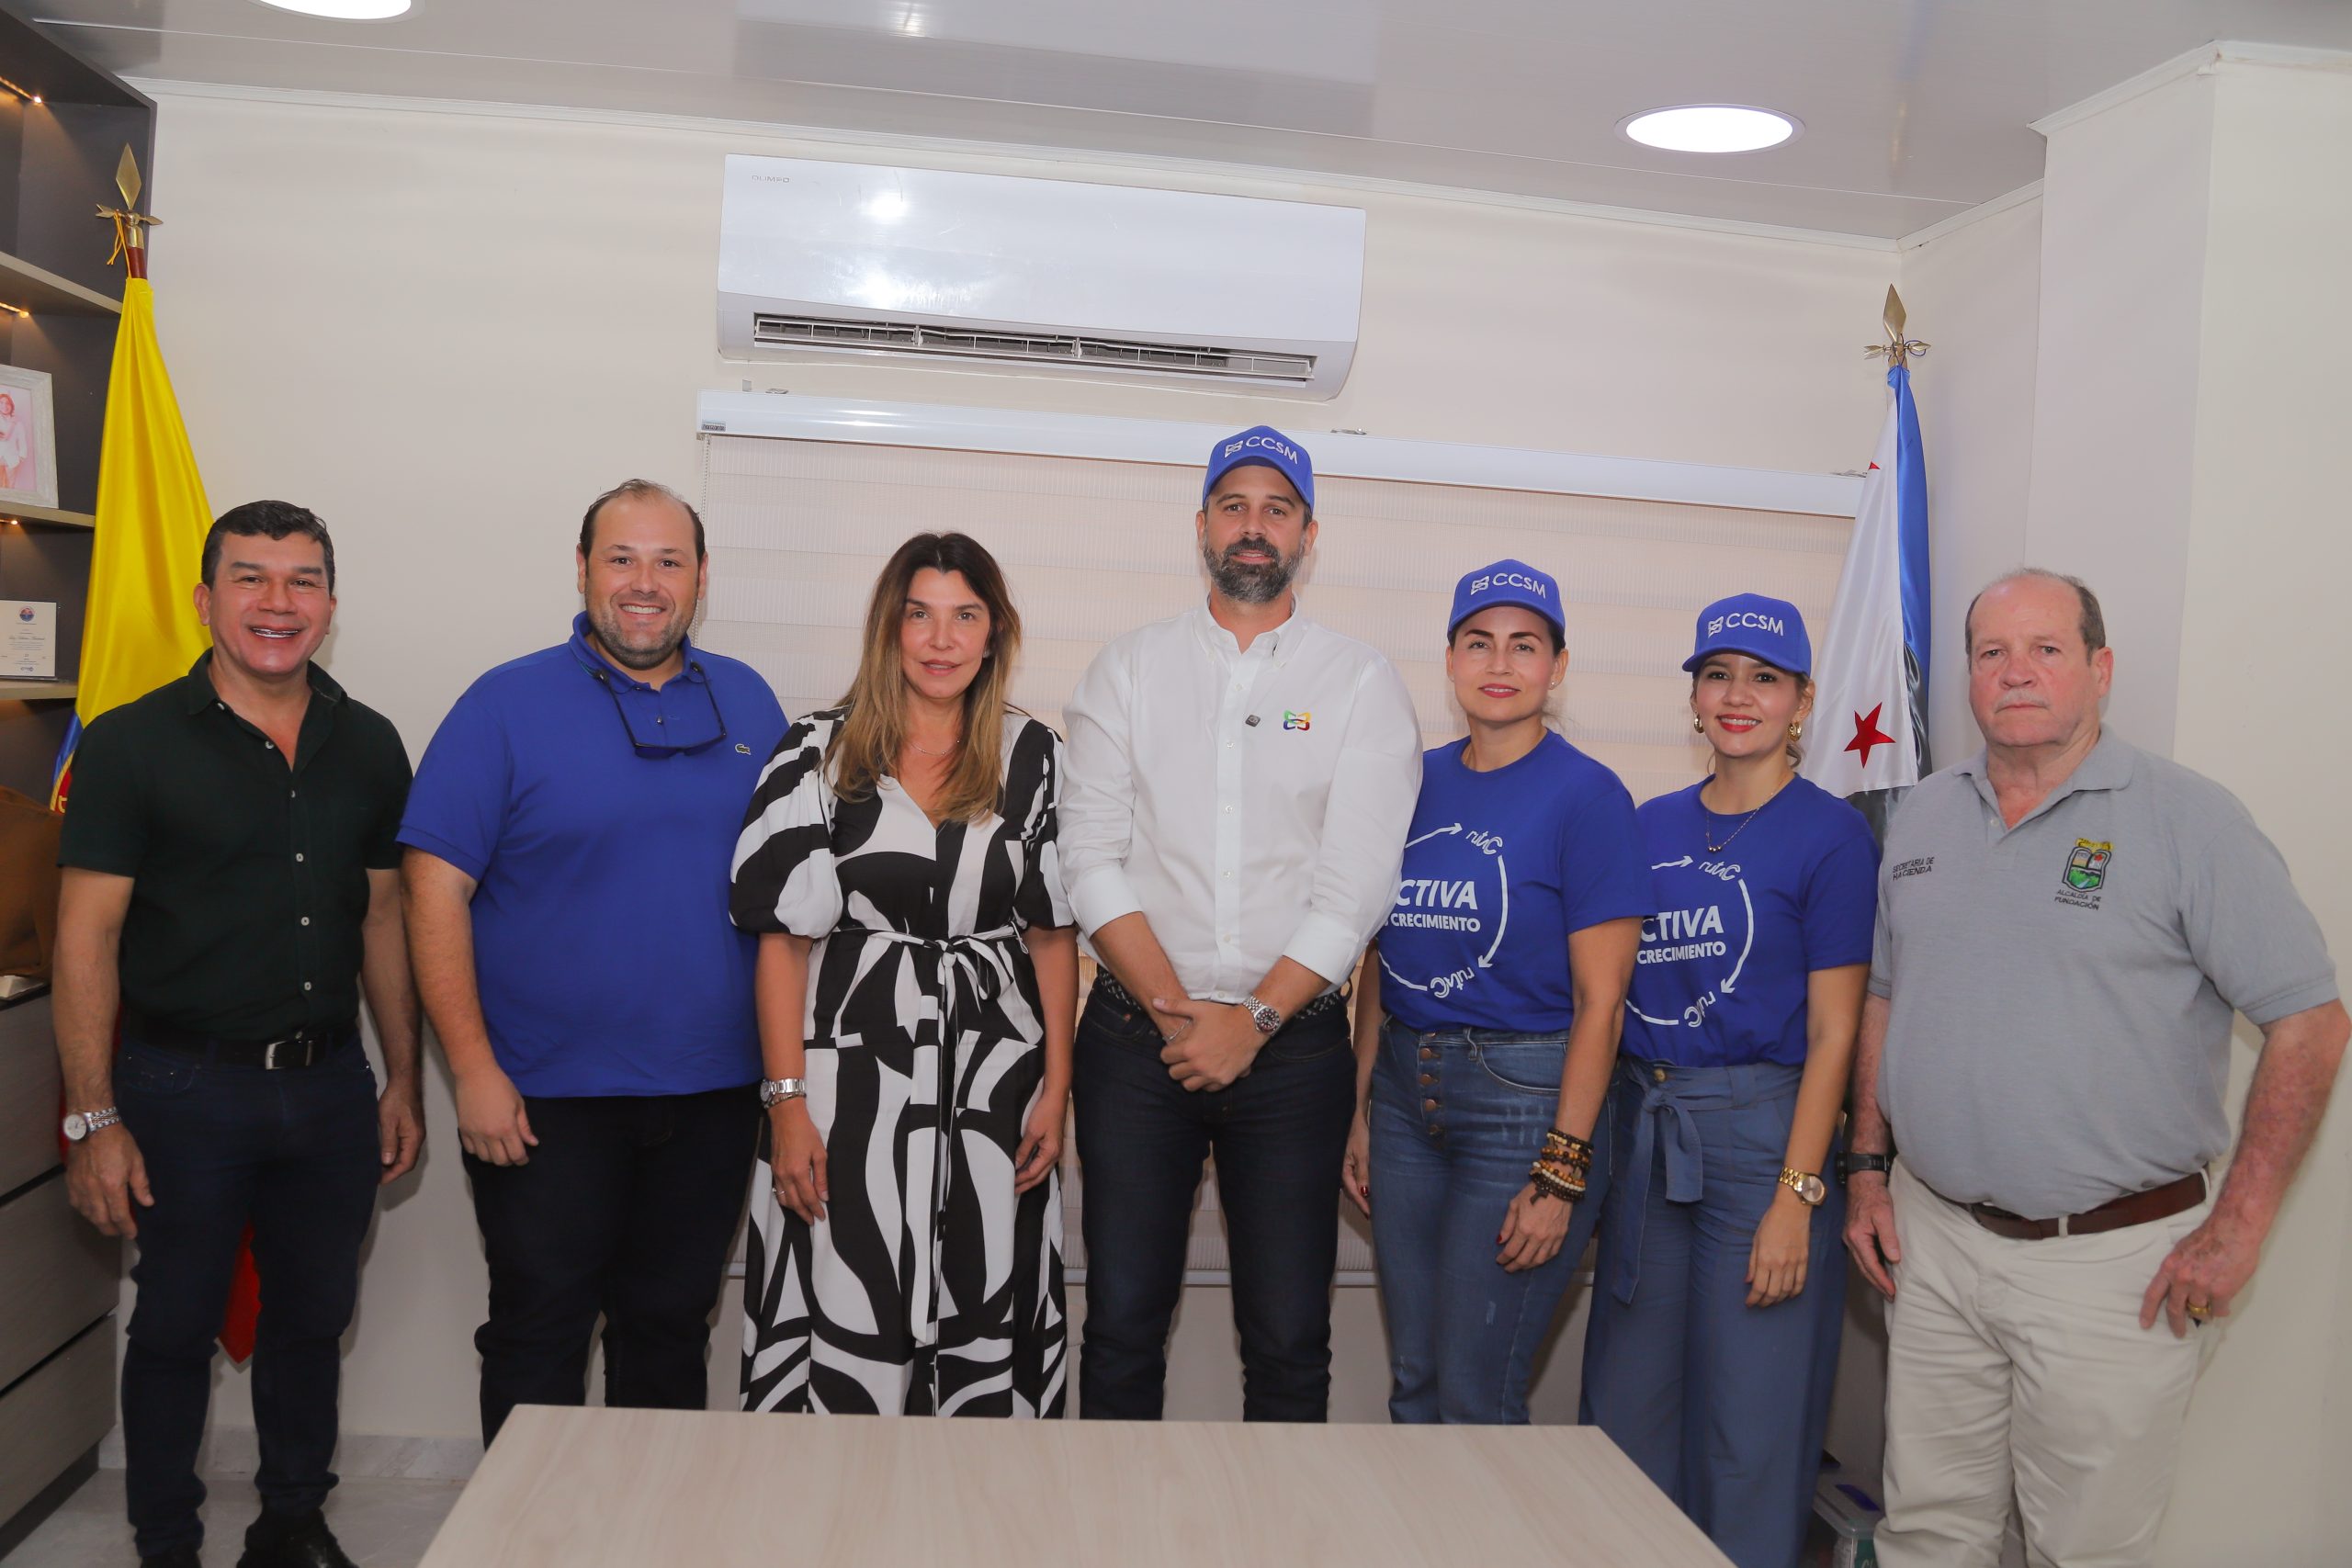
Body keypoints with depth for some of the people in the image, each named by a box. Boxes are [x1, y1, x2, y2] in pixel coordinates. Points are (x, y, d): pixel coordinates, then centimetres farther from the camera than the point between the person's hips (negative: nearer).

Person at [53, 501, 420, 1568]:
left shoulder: (368, 746, 4)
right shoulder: (132, 744, -7)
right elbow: (87, 937, -9)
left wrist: (403, 1081, 7)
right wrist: (92, 1120, -12)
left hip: (330, 1083, 4)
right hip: (184, 1086, -3)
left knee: (312, 1318, 15)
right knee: (176, 1326, 10)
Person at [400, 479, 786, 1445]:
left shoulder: (748, 703, 7)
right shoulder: (507, 705, -5)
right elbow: (435, 890, -8)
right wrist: (473, 1069, -14)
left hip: (711, 1096, 4)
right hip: (545, 1101, -3)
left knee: (673, 1330, 16)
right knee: (537, 1338, 8)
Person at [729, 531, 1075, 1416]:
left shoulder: (1031, 756, 6)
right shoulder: (820, 755, 0)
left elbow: (1053, 931, 8)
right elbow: (783, 937, -2)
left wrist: (1056, 1086, 2)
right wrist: (788, 1103, -7)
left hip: (994, 1077, 2)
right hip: (855, 1070, -1)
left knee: (984, 1327, 6)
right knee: (849, 1323, 1)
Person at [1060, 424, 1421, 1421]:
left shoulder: (1362, 685, 3)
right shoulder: (1128, 670, 7)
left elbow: (1357, 883, -5)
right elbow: (1091, 858, -1)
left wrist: (1252, 1021, -12)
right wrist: (1174, 1010, -11)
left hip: (1292, 1039, -1)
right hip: (1136, 1033, 1)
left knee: (1289, 1337, 4)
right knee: (1123, 1320, 7)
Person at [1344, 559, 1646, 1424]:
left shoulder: (1586, 794, -9)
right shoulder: (1416, 782, 7)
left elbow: (1599, 1001, -11)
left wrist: (1561, 1173, -14)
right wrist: (1362, 1110, 10)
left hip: (1525, 1097, -5)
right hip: (1405, 1090, 5)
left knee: (1475, 1398, 2)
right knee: (1414, 1384, 14)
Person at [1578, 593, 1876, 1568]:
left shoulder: (1830, 836, -6)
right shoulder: (1652, 827, 9)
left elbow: (1832, 1032, -9)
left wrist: (1797, 1196, -14)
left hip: (1761, 1132, -5)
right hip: (1642, 1129, 5)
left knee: (1749, 1429, 6)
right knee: (1627, 1407, 15)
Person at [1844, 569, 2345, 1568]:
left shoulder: (2189, 820, -8)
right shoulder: (1922, 818, 9)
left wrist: (2237, 1227, -12)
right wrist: (1868, 1168, 9)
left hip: (2114, 1260, -4)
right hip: (1932, 1239, 4)